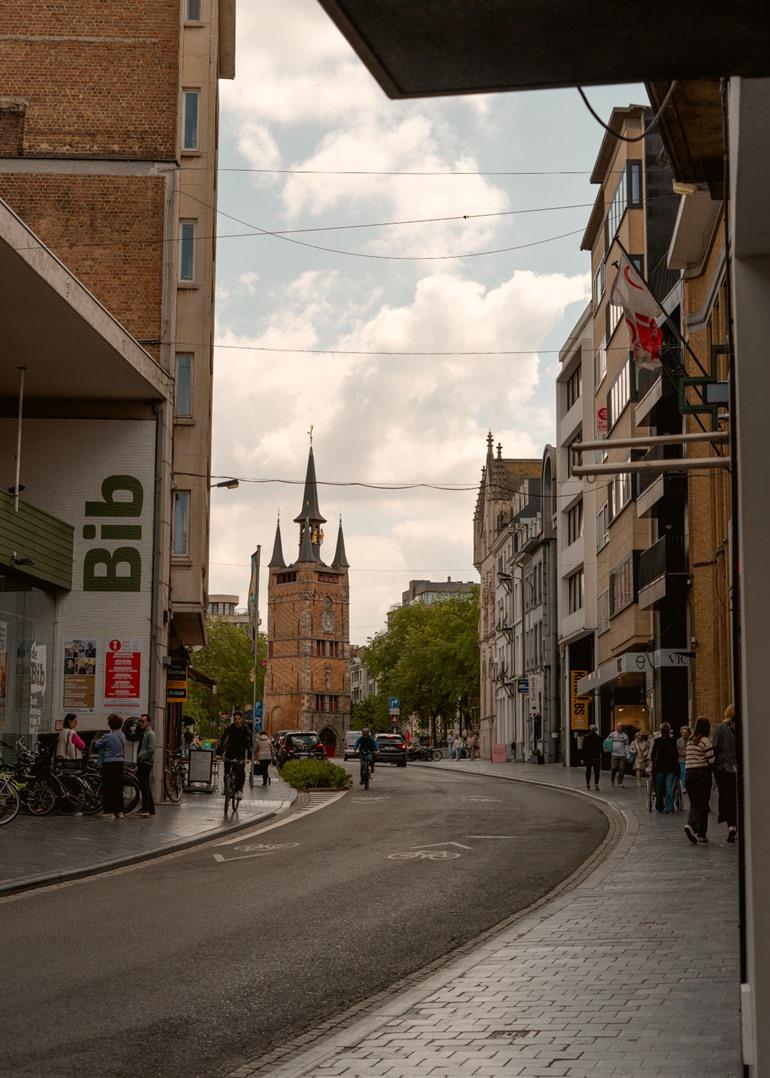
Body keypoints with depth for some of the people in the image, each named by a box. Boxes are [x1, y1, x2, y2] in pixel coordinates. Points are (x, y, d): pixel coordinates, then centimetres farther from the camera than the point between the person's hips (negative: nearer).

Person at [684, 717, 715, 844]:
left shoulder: (690, 741, 10)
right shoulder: (705, 740, -9)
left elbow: (688, 759, 13)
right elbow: (711, 760, -11)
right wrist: (711, 767, 8)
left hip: (689, 774, 5)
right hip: (702, 774, -5)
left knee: (694, 804, 11)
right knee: (703, 804, 4)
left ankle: (690, 824, -14)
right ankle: (701, 834, 7)